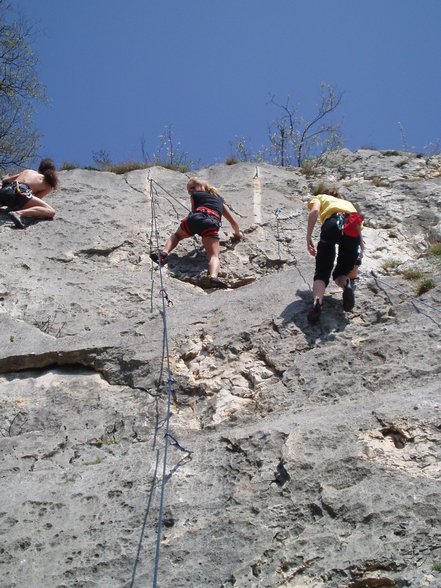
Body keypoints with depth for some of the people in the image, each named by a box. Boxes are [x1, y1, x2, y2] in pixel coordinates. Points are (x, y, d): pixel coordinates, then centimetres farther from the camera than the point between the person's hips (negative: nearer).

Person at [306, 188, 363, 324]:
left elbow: (314, 211, 7)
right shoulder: (348, 202, 43)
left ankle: (317, 302, -25)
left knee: (322, 272, 6)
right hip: (353, 229, 3)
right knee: (341, 272, 18)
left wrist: (308, 237, 2)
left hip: (333, 224, -3)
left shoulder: (320, 198, 32)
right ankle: (346, 285, -19)